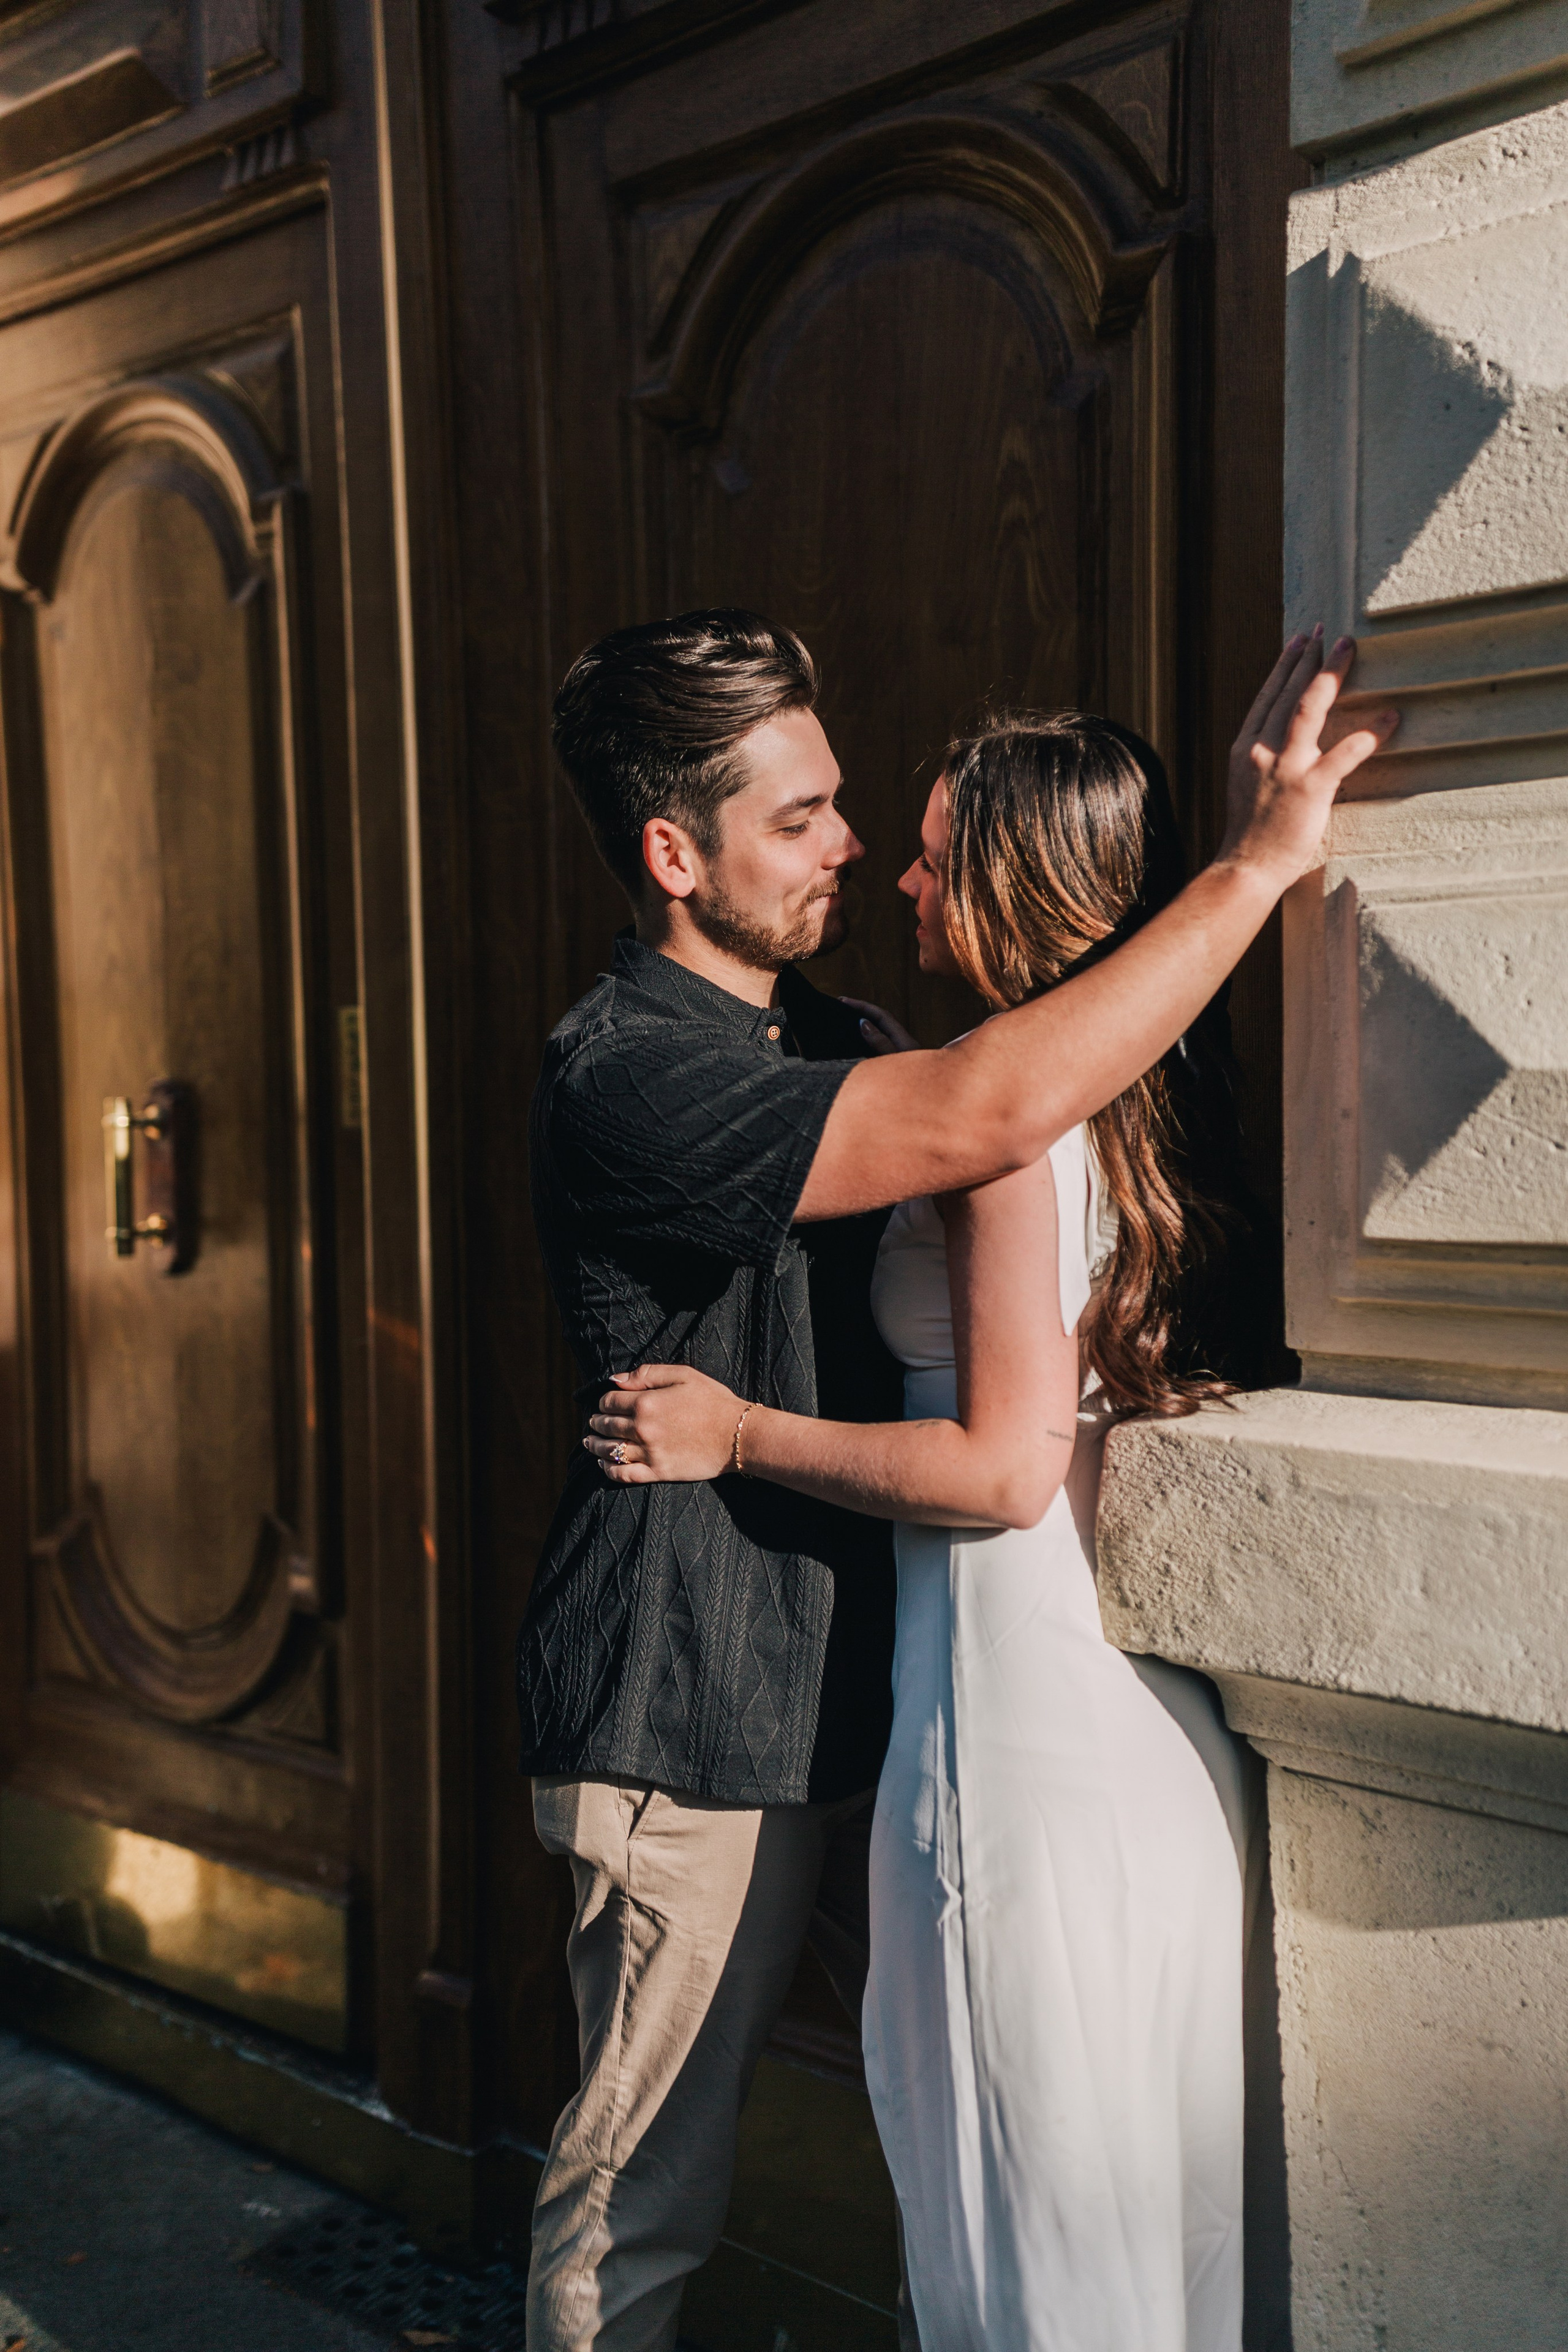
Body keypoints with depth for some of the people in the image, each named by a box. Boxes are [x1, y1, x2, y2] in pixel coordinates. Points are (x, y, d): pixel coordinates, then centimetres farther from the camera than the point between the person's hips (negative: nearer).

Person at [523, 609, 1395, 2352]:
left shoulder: (805, 1040, 11)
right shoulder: (630, 1074, -21)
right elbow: (996, 1105, -34)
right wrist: (1263, 856, -26)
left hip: (853, 1686, 8)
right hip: (694, 1729, -8)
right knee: (647, 2184, 10)